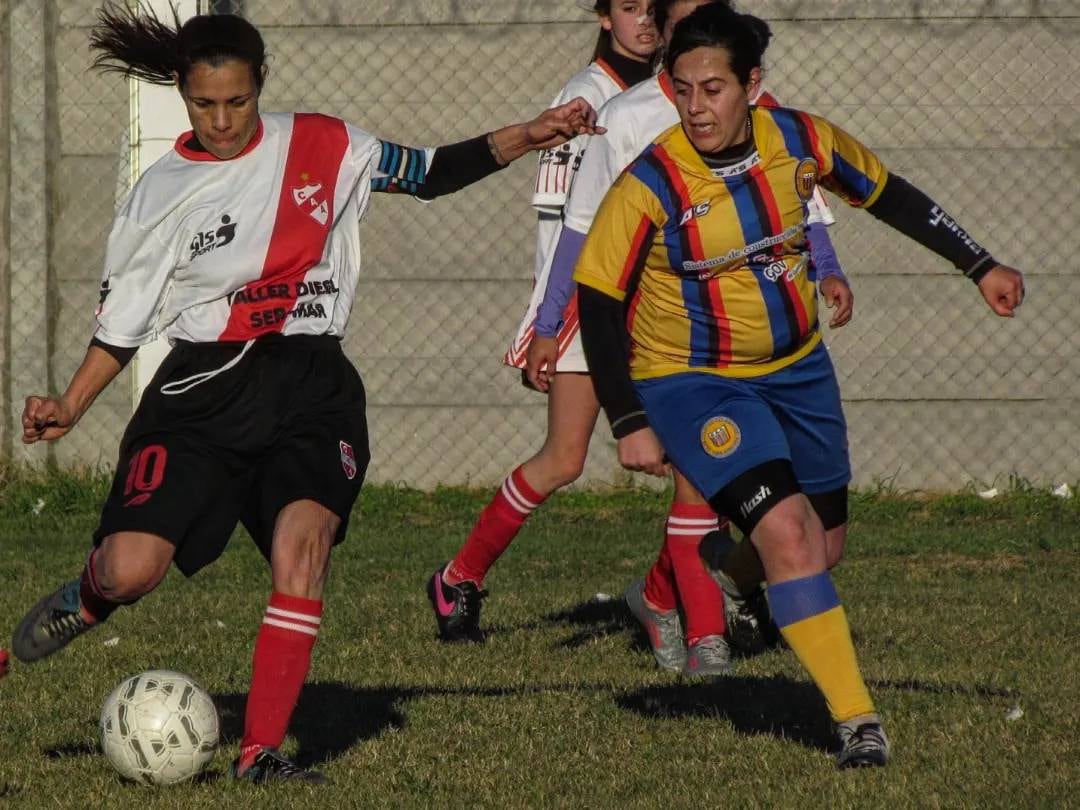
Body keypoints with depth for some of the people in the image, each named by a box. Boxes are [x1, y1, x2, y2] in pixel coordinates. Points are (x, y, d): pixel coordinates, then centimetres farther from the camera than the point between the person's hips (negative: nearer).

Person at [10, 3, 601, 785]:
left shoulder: (322, 147, 3)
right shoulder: (162, 195, 1)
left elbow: (431, 172, 13)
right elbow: (124, 319, 8)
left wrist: (528, 136, 2)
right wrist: (69, 408, -4)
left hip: (311, 391, 0)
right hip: (202, 391, 0)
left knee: (303, 538, -25)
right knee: (133, 567, -15)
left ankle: (262, 752, -22)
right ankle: (88, 599, 25)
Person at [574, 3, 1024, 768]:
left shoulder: (801, 140, -12)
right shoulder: (650, 187, -23)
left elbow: (888, 194, 6)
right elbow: (597, 299, -15)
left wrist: (980, 265, 9)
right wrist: (632, 424, -16)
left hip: (797, 368, 5)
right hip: (691, 383, -5)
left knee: (818, 548, 13)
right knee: (787, 531, -23)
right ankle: (858, 721, -20)